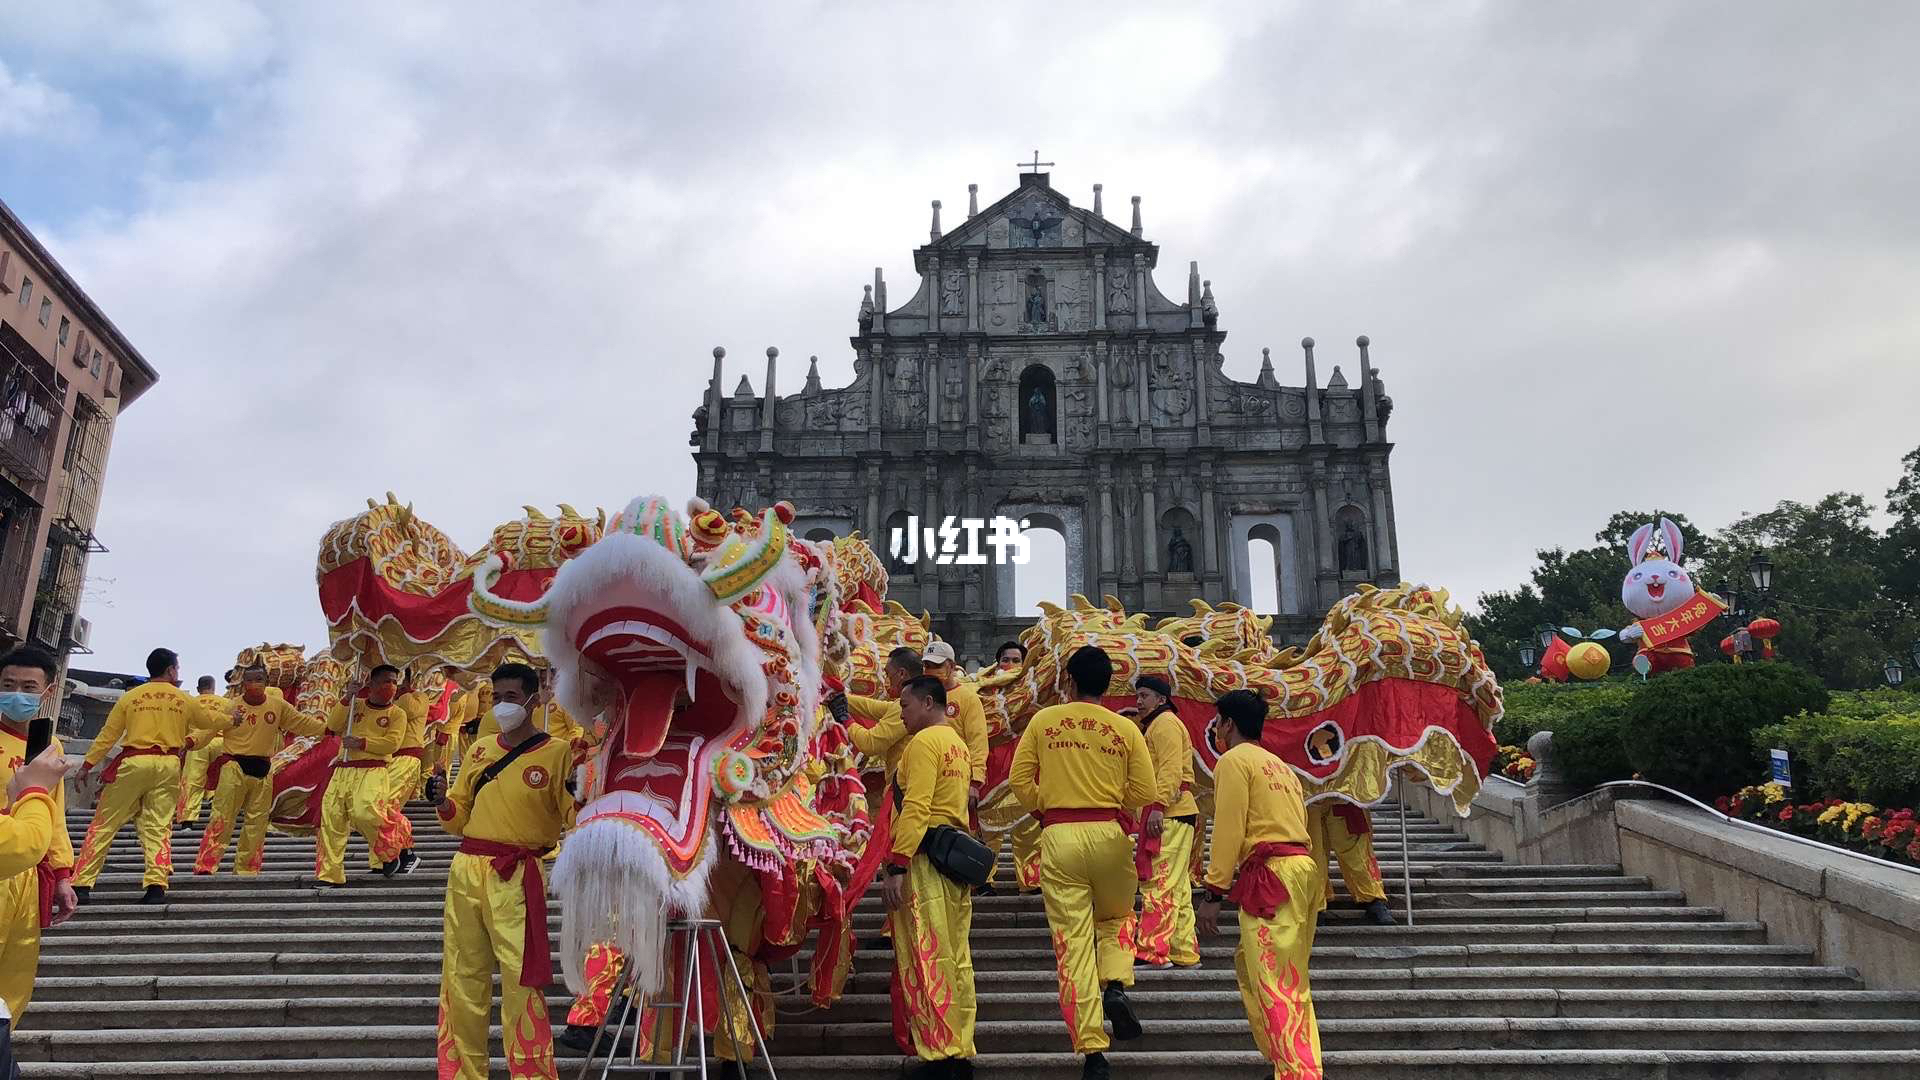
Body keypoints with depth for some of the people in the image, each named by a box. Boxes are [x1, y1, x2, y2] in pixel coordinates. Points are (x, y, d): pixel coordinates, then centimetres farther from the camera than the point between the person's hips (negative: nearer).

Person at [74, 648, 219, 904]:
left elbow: (107, 735, 6)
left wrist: (87, 765, 13)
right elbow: (212, 725, 21)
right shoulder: (184, 700, 9)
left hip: (133, 763, -1)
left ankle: (82, 884, 4)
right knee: (158, 827, 3)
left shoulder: (130, 697, 6)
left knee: (104, 824, 7)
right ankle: (157, 885, -8)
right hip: (168, 765, 1)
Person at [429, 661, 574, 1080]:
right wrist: (442, 802, 0)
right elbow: (459, 818, 19)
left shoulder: (557, 753, -2)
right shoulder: (480, 749, 14)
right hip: (466, 872, 5)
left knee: (521, 983, -7)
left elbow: (576, 820, -5)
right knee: (461, 982, 9)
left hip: (516, 879, -5)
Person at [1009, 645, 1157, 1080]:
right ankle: (1115, 987, 1)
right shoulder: (1126, 730, 2)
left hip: (1059, 836, -1)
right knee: (1115, 918, 27)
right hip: (1109, 834, 1)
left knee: (1073, 942, 4)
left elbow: (1020, 781, 1)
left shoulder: (1044, 721, 2)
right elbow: (1145, 796, 1)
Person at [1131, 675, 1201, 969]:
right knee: (1175, 887, 12)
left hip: (1170, 814, -11)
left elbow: (1171, 772, -18)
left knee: (1157, 882, -13)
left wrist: (1156, 807, -27)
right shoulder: (1156, 726, 27)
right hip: (1173, 815, 11)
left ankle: (1152, 952, -14)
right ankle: (1185, 953, 16)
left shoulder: (1165, 723, -6)